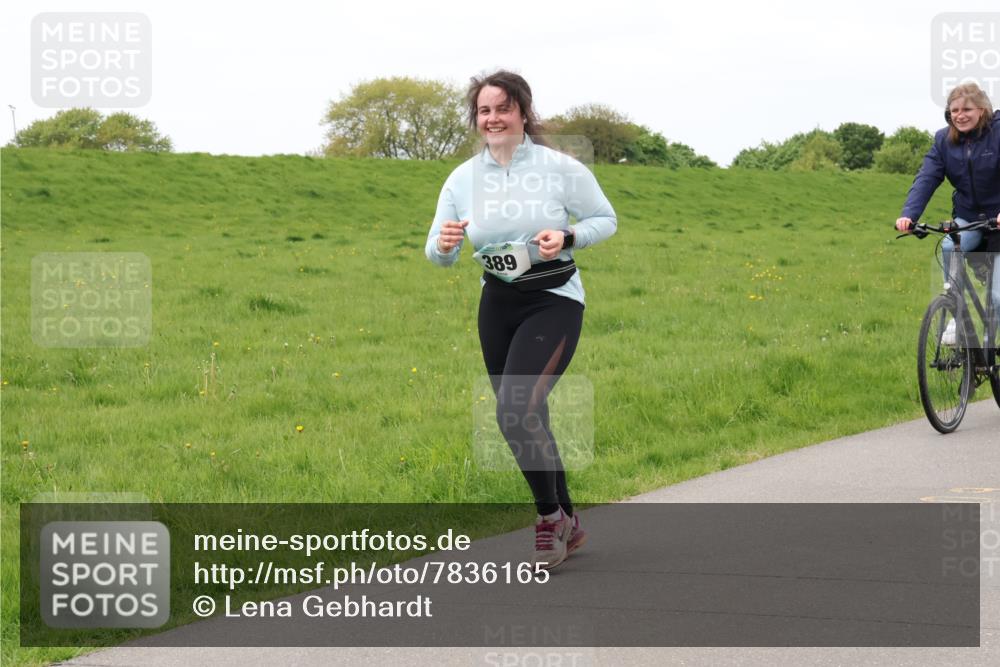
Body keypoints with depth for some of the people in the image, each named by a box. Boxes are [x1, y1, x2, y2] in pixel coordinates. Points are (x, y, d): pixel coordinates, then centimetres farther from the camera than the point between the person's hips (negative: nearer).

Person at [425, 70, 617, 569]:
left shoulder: (560, 168, -10)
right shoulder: (463, 178, 0)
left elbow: (606, 219, 1)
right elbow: (438, 255, 5)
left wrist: (567, 238, -18)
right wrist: (444, 244, -20)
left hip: (554, 302, -5)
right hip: (497, 303, 5)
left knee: (516, 410, -20)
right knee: (525, 418, 10)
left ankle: (551, 515, 1)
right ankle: (567, 524, 28)